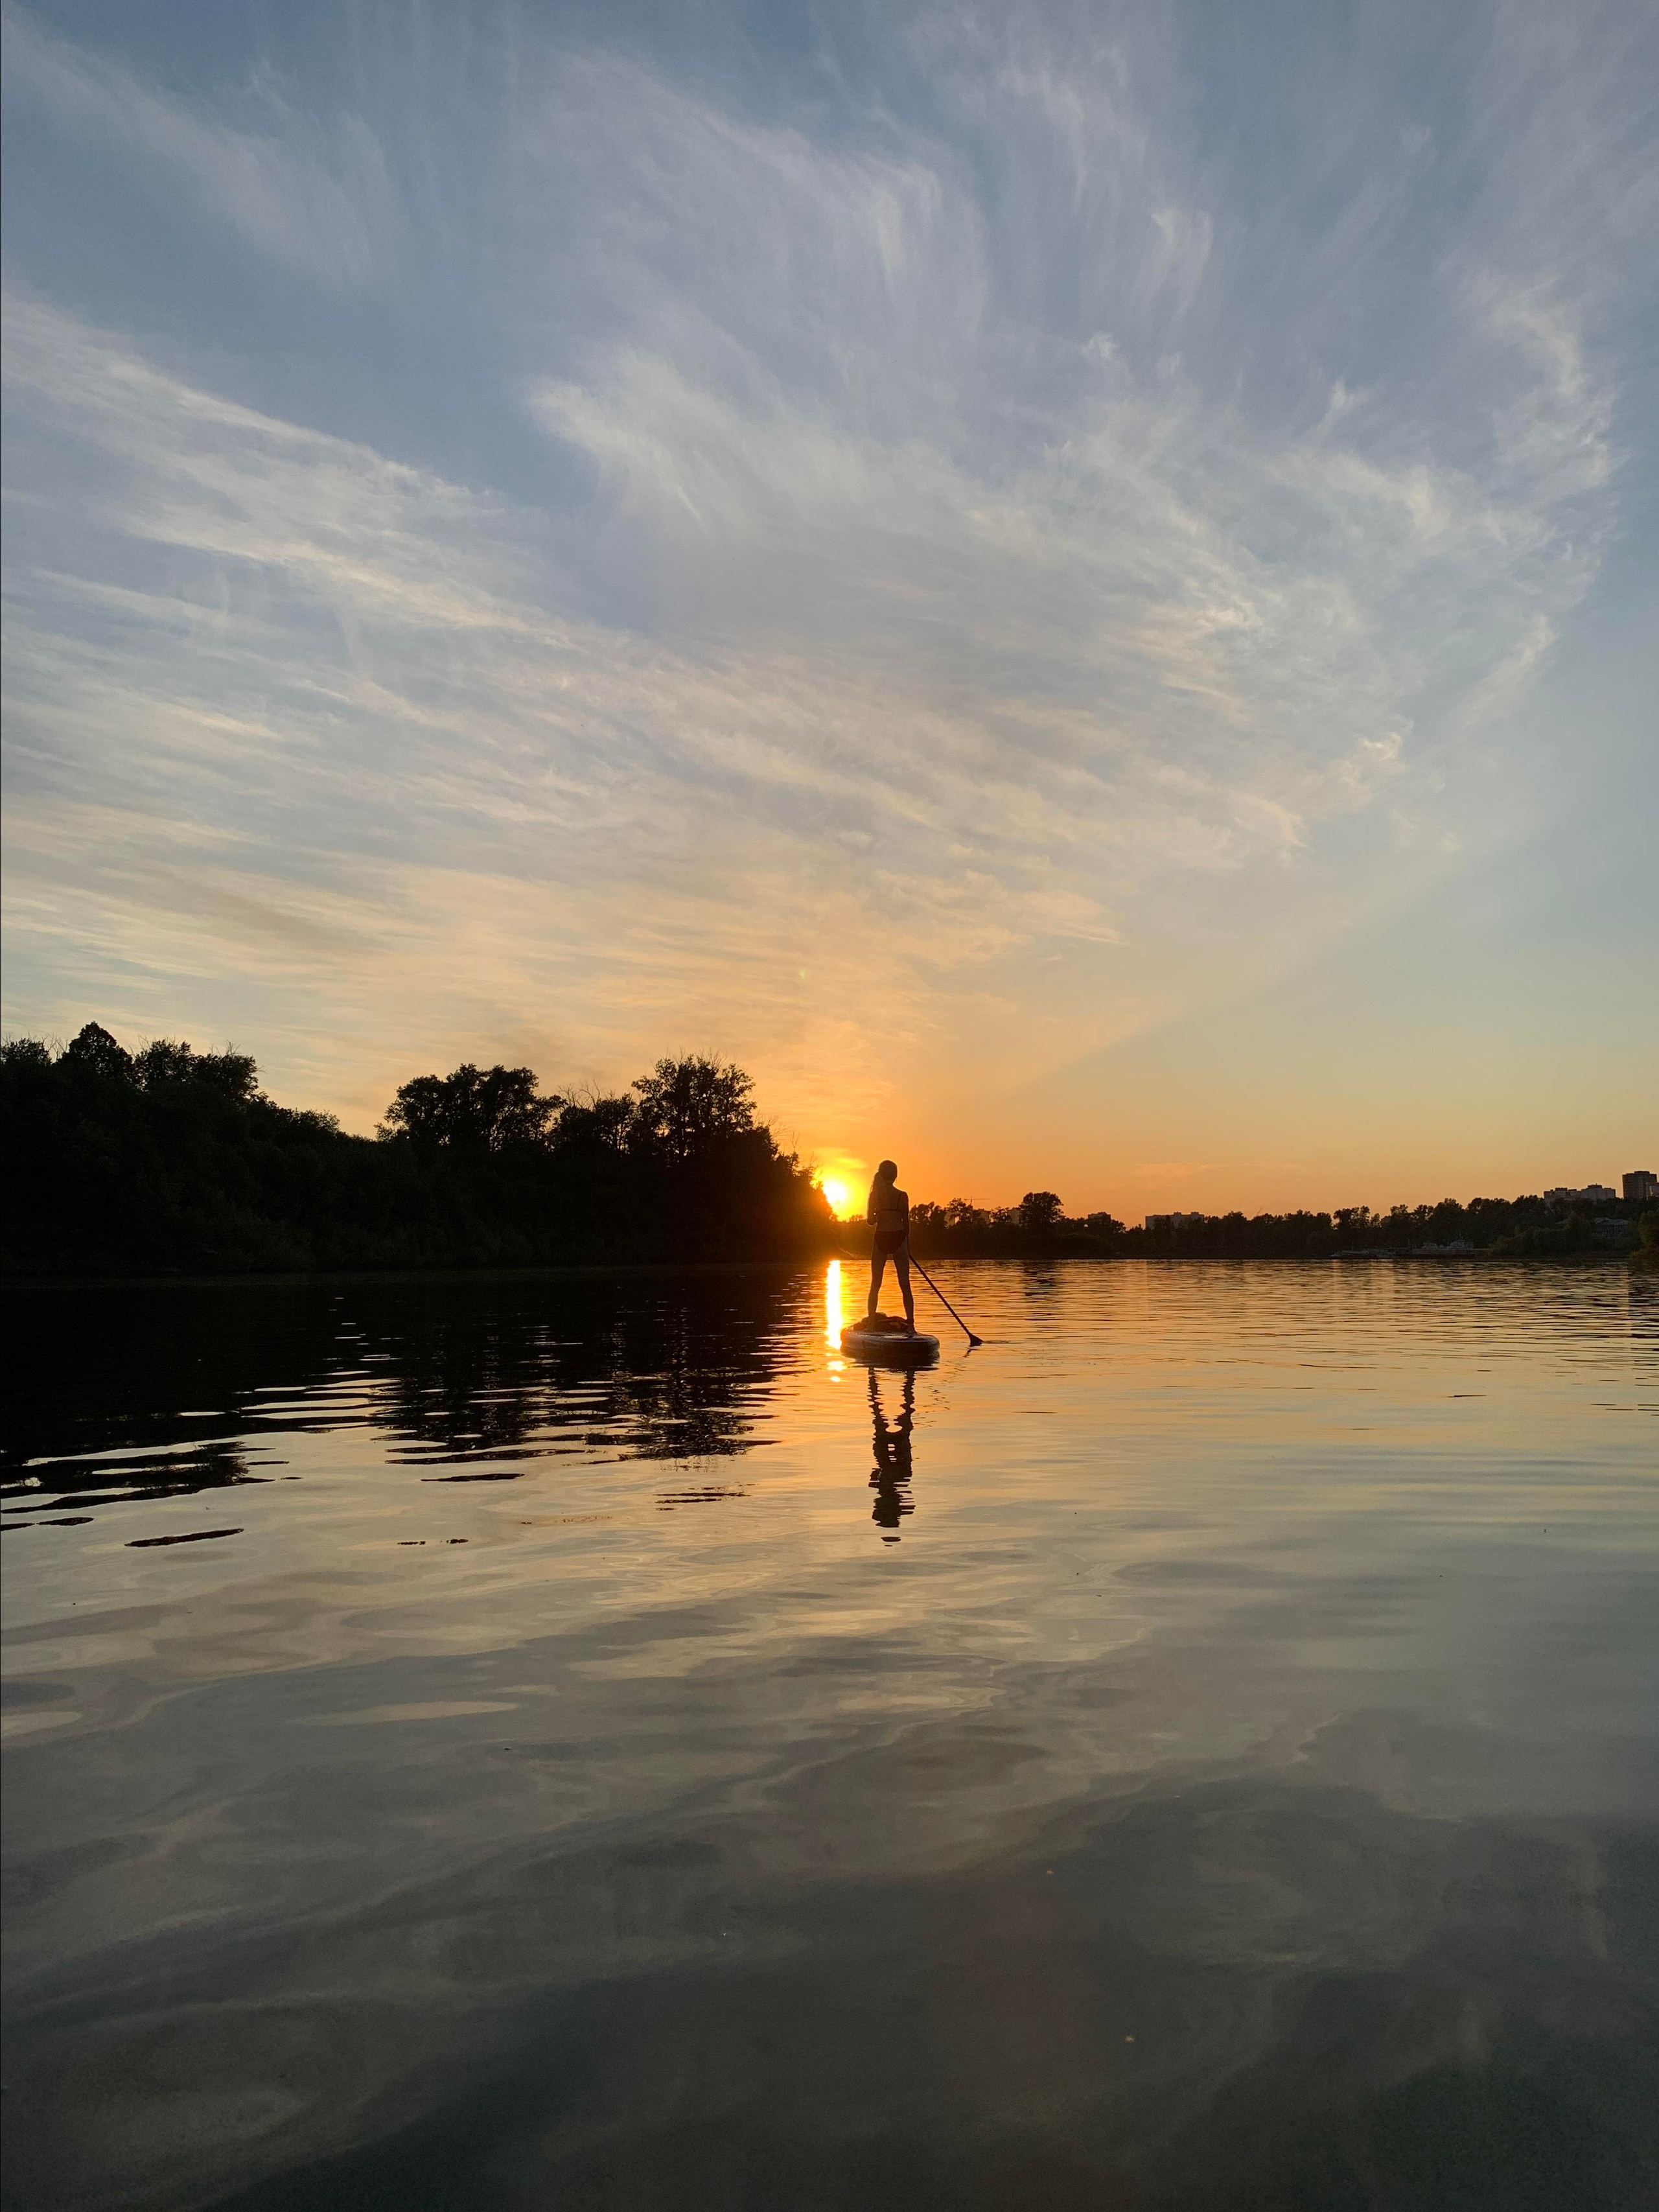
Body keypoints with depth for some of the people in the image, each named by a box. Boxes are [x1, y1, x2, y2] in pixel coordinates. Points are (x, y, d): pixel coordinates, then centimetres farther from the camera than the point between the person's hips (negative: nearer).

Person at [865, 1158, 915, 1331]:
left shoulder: (875, 1195, -1)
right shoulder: (902, 1196, -3)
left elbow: (870, 1220, -1)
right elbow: (906, 1223, 2)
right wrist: (908, 1245, 13)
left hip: (880, 1239, 1)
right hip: (899, 1239, -1)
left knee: (875, 1285, 11)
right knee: (905, 1285, 3)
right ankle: (910, 1324, -1)